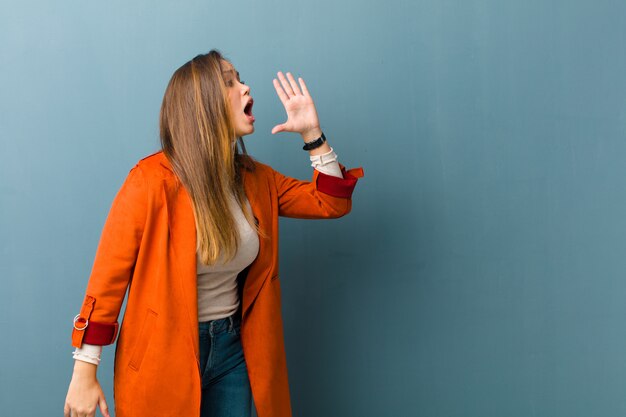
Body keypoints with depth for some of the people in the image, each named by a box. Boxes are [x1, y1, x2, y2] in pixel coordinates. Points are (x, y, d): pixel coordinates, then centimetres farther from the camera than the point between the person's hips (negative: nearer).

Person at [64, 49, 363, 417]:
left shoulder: (255, 179, 1)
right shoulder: (153, 180, -18)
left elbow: (333, 202, 9)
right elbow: (108, 277, -15)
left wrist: (312, 134, -4)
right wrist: (85, 373, -14)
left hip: (233, 348, 5)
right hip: (163, 352, -5)